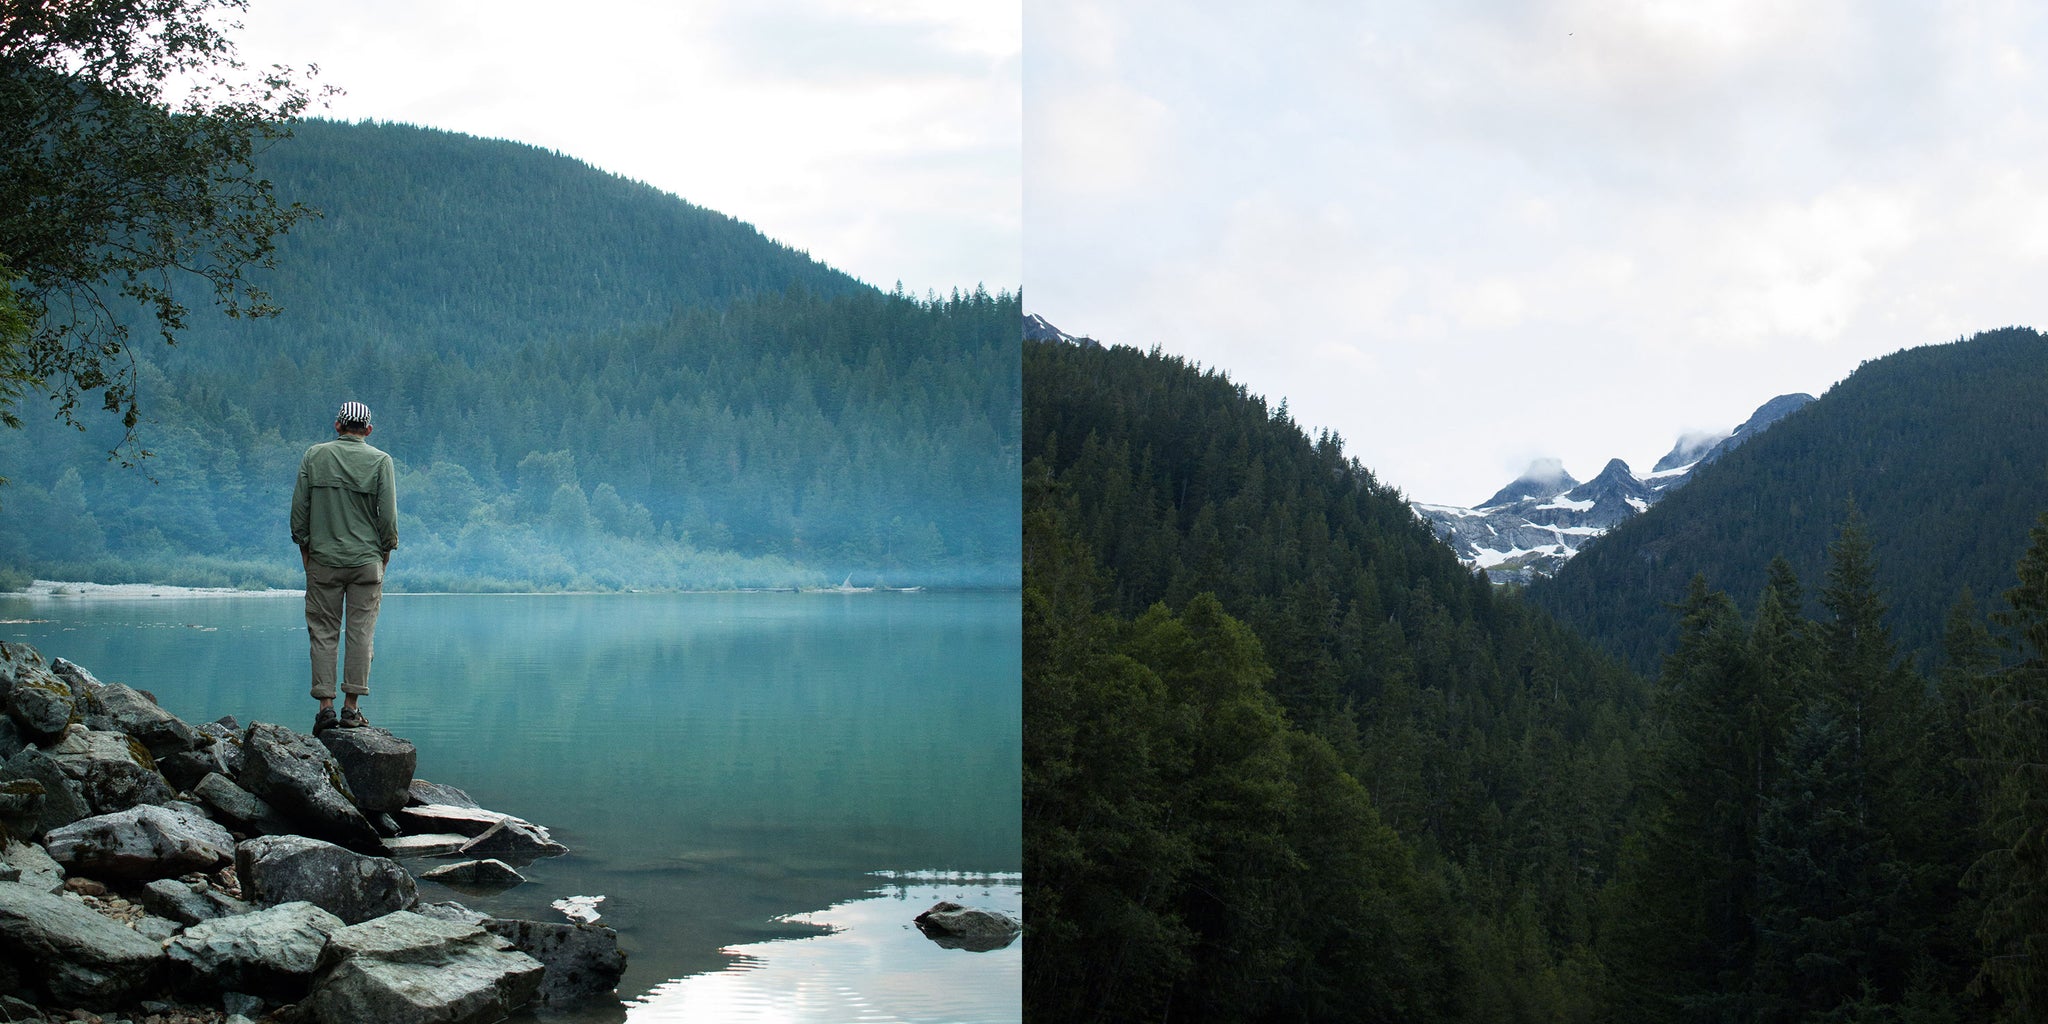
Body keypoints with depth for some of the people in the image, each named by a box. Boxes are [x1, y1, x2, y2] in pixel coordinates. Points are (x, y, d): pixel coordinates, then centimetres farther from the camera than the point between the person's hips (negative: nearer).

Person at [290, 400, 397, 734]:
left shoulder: (314, 456, 2)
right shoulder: (380, 461, -2)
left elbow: (299, 506, 3)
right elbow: (388, 513, -3)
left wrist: (304, 547, 13)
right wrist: (386, 550, 10)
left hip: (323, 559, 1)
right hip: (367, 560, -1)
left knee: (323, 632, 5)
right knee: (361, 632, 2)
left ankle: (326, 706, 0)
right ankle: (351, 707, 0)